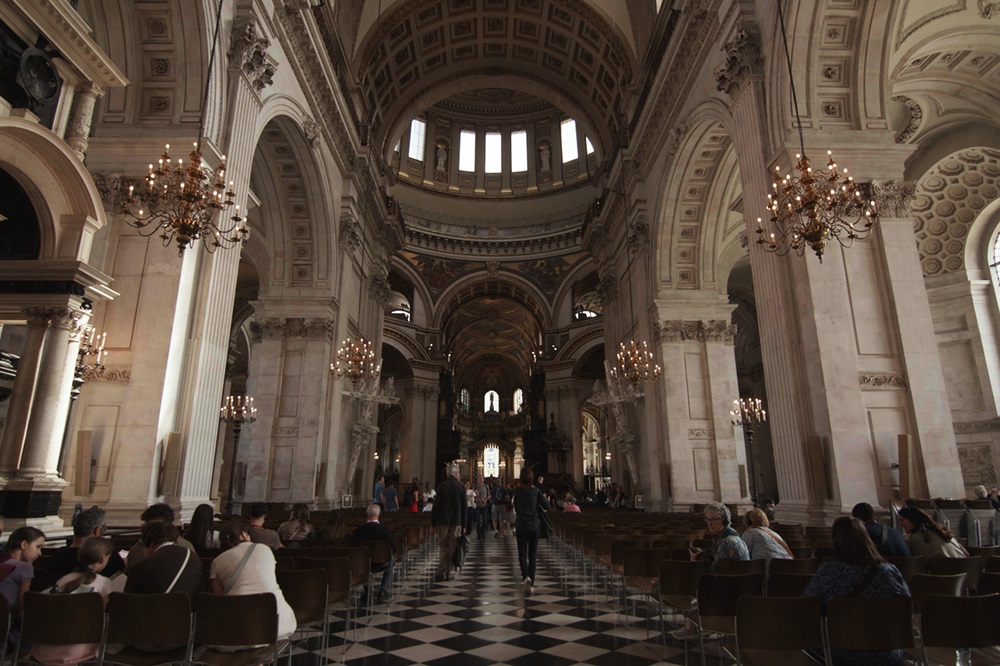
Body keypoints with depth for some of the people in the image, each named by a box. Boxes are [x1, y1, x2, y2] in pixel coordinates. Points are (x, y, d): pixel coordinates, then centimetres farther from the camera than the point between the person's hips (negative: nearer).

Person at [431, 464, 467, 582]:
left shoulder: (442, 486, -2)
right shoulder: (461, 487, -4)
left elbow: (436, 505, -2)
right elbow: (464, 507, -2)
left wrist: (433, 522, 6)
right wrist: (464, 524, 5)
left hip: (443, 521, 1)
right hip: (456, 522, -1)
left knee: (442, 547, 8)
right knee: (452, 548, 7)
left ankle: (441, 573, 3)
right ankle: (448, 573, 10)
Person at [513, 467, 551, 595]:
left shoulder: (517, 491, -4)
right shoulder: (536, 491, -7)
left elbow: (515, 507, 8)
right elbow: (547, 507, -7)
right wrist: (544, 498, 12)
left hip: (521, 527, 0)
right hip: (534, 527, 0)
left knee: (522, 554, 7)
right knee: (532, 555, 10)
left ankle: (526, 577, -19)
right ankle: (531, 584, 12)